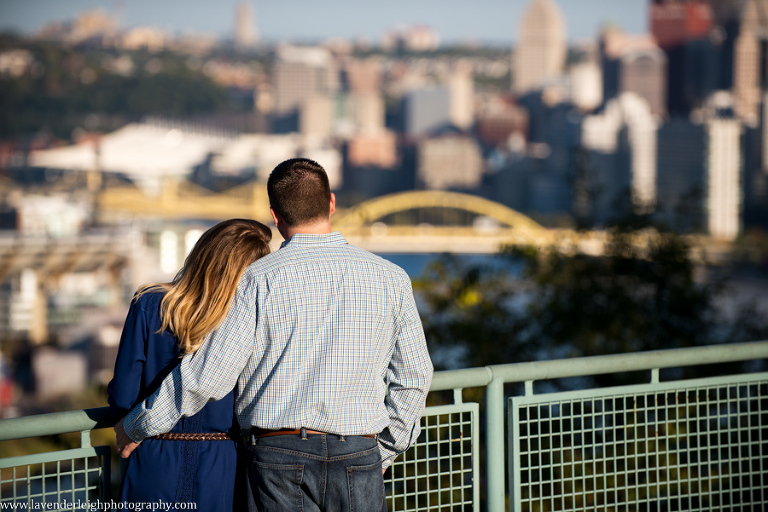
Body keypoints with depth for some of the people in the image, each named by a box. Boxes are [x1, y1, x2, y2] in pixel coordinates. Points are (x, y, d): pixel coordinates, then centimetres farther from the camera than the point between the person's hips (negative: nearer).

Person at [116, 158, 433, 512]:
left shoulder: (260, 280, -6)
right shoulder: (391, 279, 3)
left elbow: (207, 376, -7)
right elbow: (412, 378, 9)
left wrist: (136, 426, 6)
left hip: (280, 457, -2)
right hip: (359, 460, 2)